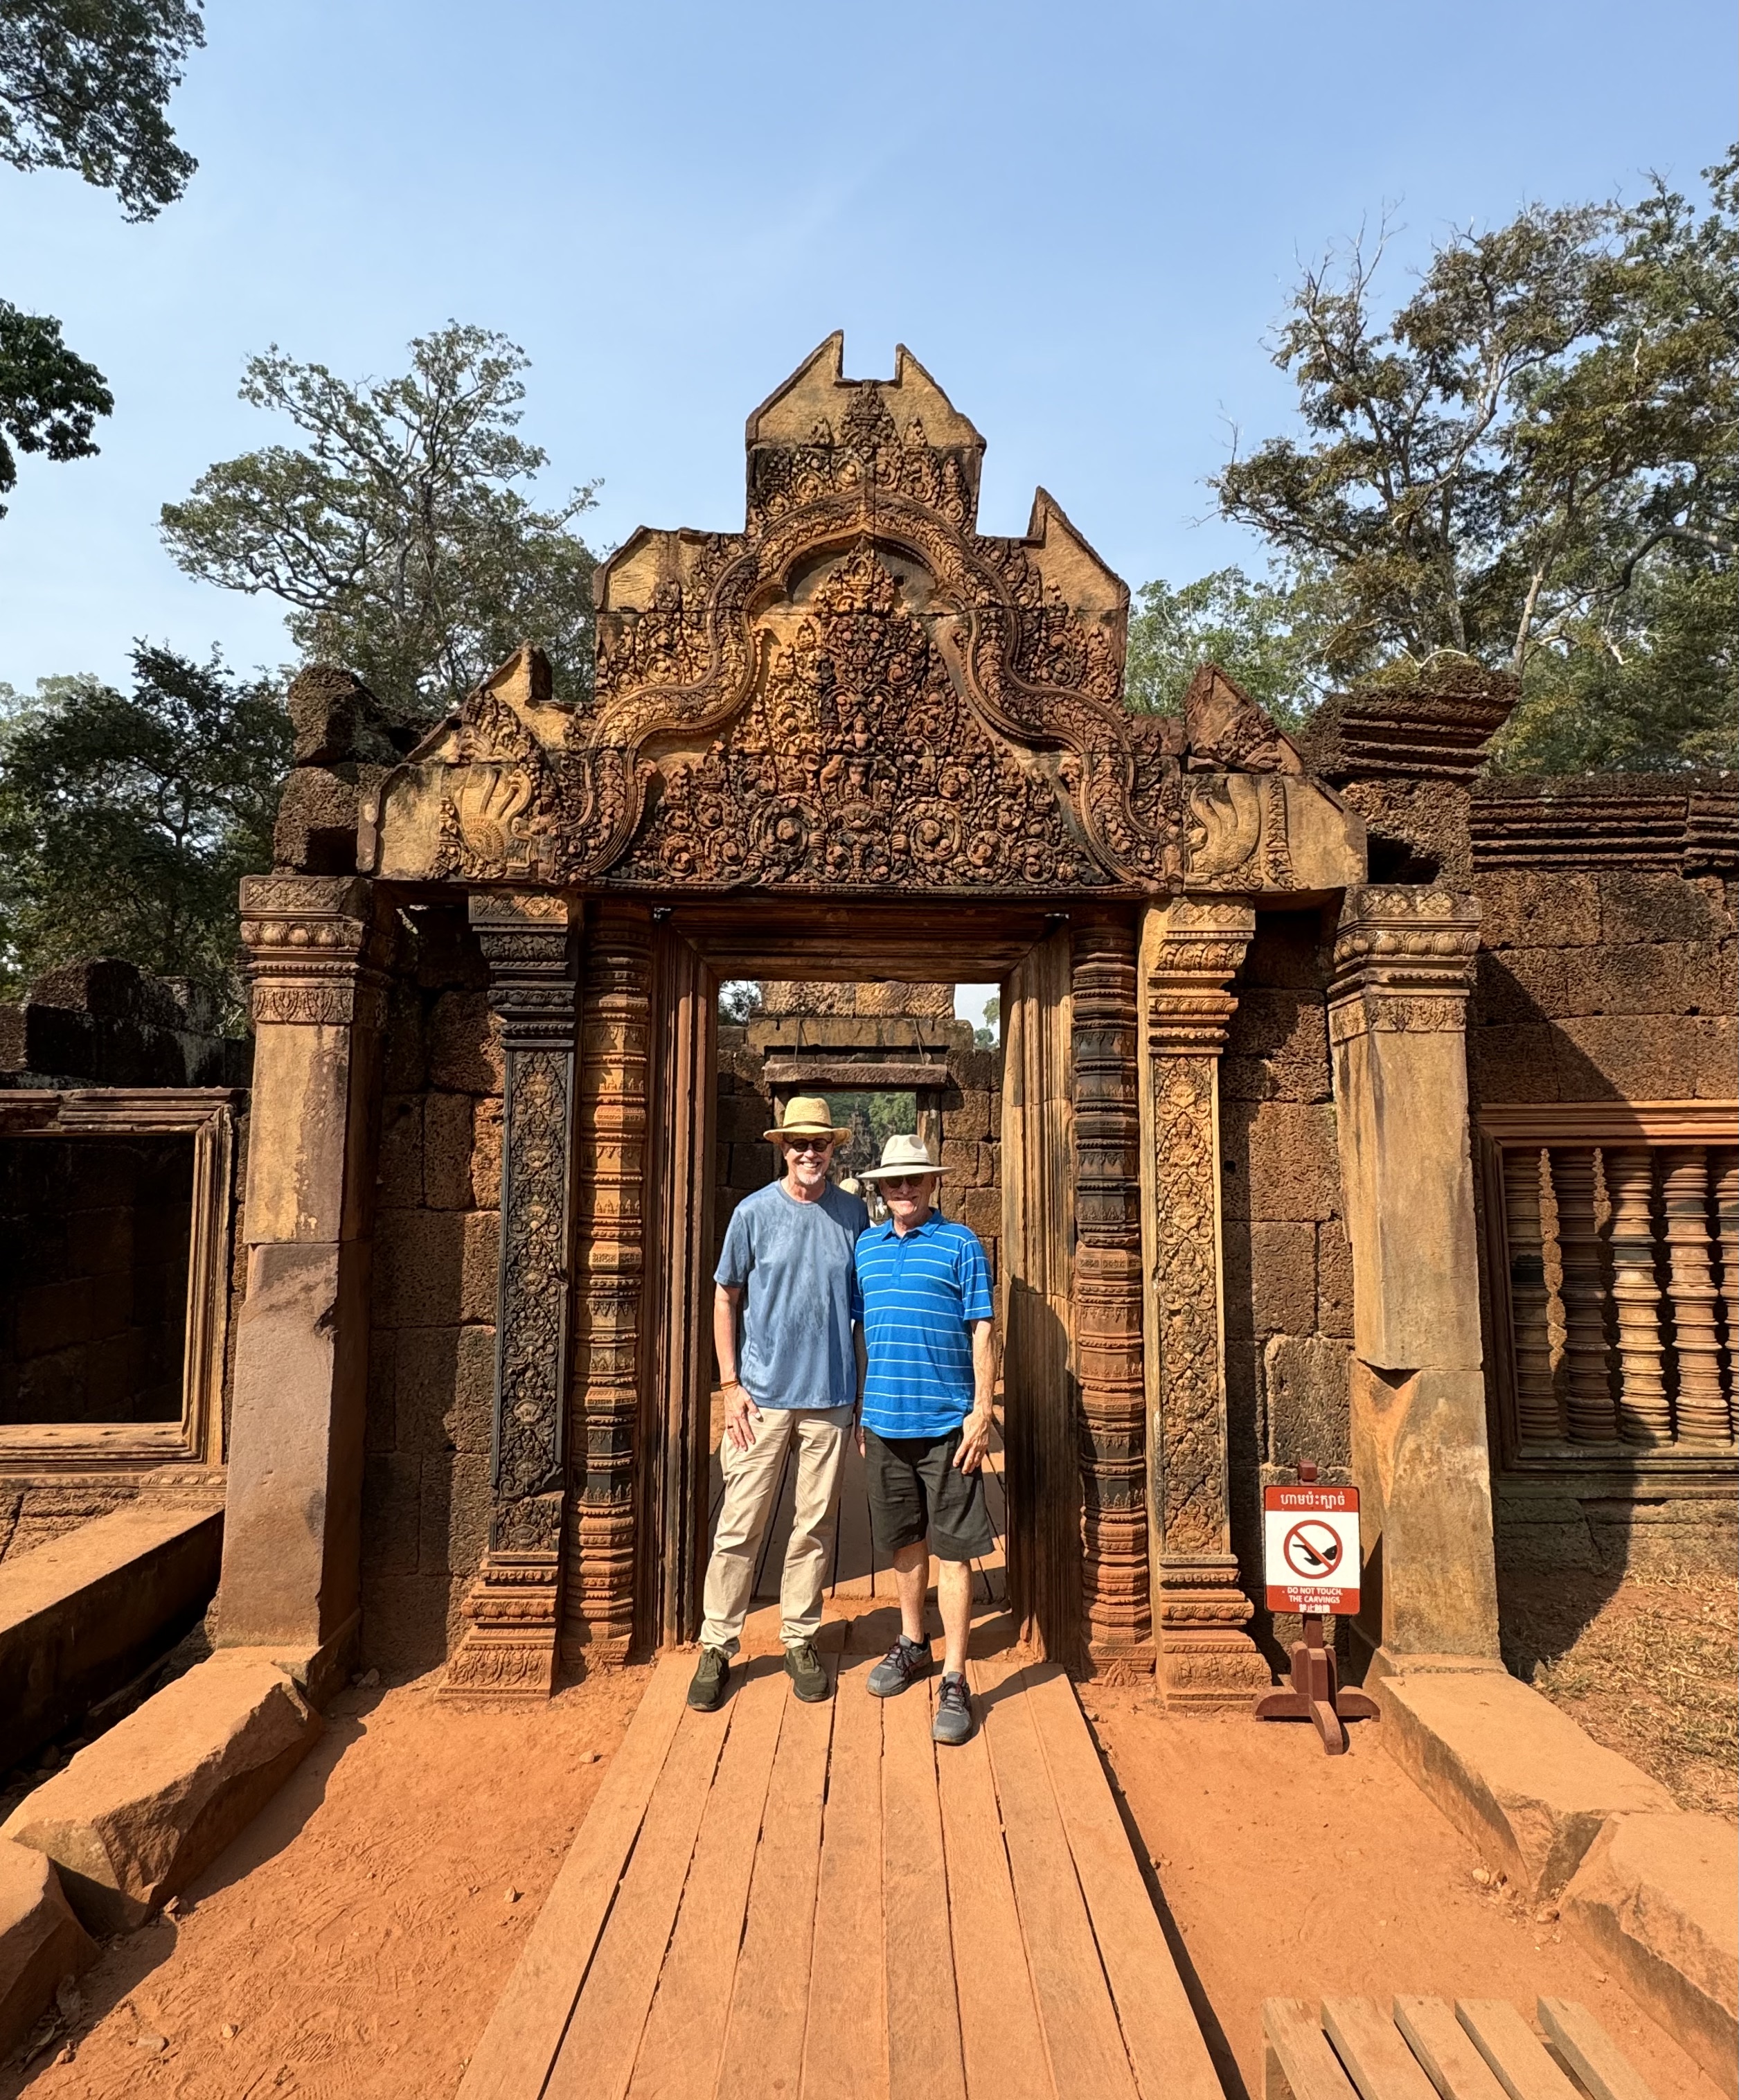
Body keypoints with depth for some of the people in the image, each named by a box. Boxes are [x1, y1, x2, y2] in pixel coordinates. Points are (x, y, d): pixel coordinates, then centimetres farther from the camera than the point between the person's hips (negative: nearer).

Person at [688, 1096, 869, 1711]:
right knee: (740, 1524, 3)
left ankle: (800, 1639, 27)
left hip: (831, 1397, 2)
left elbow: (863, 1302, 10)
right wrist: (730, 1384, -4)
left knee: (816, 1525, 11)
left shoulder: (852, 1212, 2)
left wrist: (864, 1384, 9)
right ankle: (717, 1646, 19)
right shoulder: (754, 1212, -4)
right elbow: (725, 1296, 2)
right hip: (763, 1394, -2)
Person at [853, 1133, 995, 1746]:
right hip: (884, 1419, 5)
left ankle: (954, 1681, 11)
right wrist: (858, 1410, 13)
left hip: (946, 1420, -4)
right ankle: (913, 1645, 37)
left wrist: (982, 1409, -11)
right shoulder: (866, 1247, 9)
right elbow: (859, 1329, 14)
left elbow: (981, 1332, -5)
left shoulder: (961, 1244, -3)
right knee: (904, 1540, 18)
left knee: (952, 1549, 2)